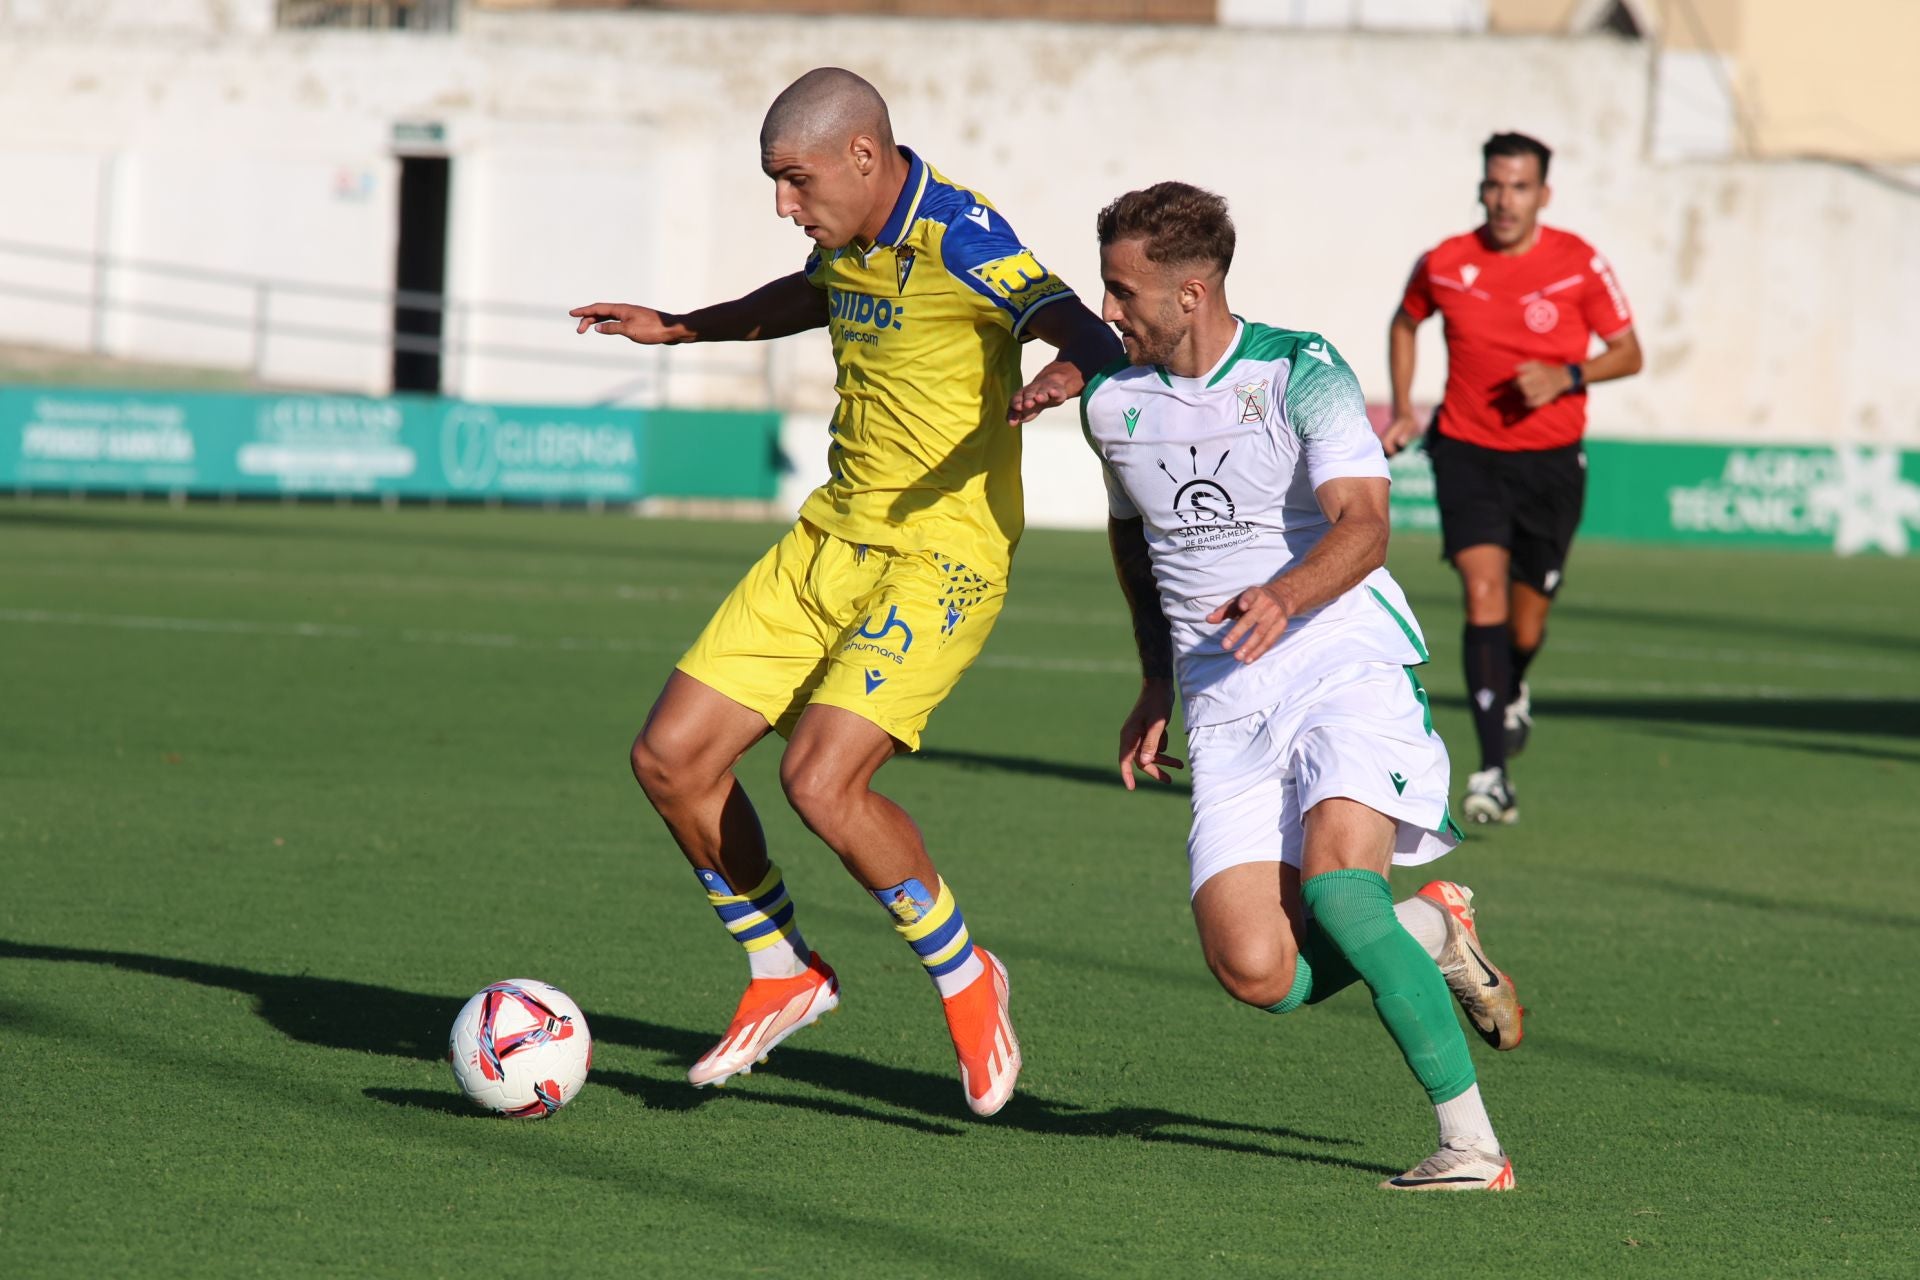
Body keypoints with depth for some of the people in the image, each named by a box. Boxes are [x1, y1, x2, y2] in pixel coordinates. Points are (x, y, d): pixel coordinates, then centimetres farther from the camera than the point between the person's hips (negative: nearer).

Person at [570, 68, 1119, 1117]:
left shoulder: (956, 238, -18)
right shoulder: (849, 243, 7)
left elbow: (1097, 339, -30)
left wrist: (1062, 376, -53)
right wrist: (681, 328, 40)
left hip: (937, 558, -8)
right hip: (829, 541, 8)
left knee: (821, 781, -22)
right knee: (671, 757, 3)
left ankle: (965, 981, 1)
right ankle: (781, 978, 22)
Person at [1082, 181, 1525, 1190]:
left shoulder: (1300, 374, -9)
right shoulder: (1112, 403, 8)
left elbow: (1363, 526, -21)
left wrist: (1283, 596, -41)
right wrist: (1156, 684, 24)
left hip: (1346, 662, -5)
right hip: (1225, 701, 5)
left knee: (1334, 885, -30)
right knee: (1256, 972, -15)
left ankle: (1471, 1140, -22)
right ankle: (1430, 934, 16)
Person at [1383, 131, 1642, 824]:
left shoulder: (1580, 264, -8)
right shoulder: (1444, 265, -4)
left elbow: (1628, 352, 0)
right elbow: (1404, 323, 17)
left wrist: (1567, 377, -18)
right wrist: (1403, 408, 7)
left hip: (1550, 460, 1)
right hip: (1467, 452, 0)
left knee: (1526, 618, 7)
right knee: (1484, 591, -19)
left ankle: (1512, 693, 46)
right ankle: (1492, 772, -22)